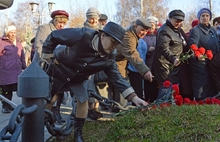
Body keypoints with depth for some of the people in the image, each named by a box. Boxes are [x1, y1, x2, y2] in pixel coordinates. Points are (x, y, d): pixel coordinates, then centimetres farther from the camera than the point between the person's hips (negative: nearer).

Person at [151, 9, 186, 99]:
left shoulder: (179, 30, 19)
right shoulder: (164, 31, -14)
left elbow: (184, 44, 34)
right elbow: (164, 48, -28)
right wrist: (173, 58, -40)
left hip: (175, 65, 10)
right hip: (166, 66, -10)